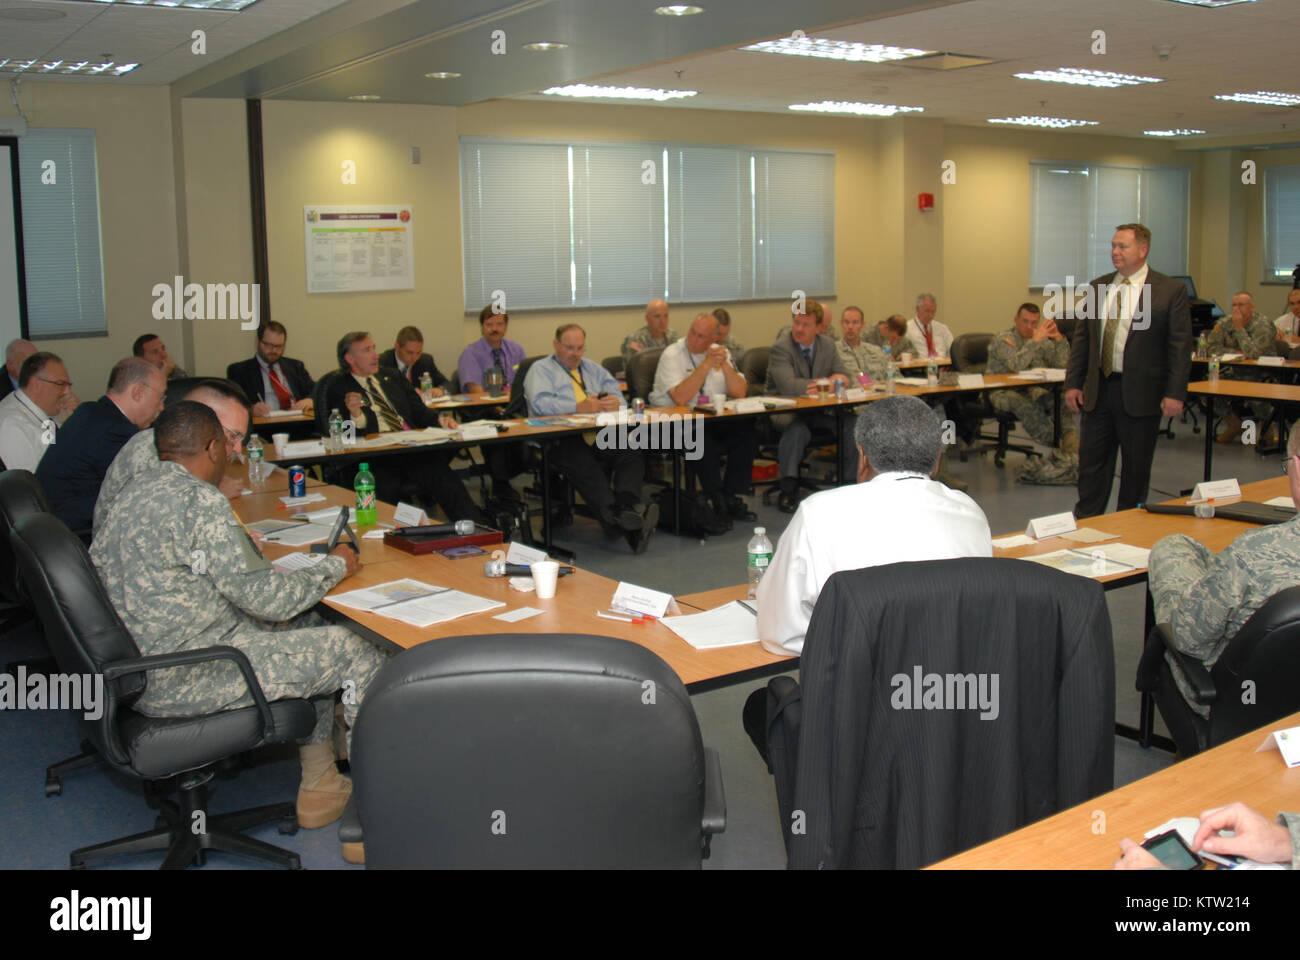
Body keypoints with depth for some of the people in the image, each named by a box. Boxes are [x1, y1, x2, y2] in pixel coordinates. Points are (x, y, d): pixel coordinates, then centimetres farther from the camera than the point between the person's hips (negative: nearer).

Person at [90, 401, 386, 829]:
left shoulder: (136, 490, 8)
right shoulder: (200, 500, -20)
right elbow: (265, 597, -18)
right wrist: (335, 566, -2)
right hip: (177, 682, -10)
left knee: (306, 626, 21)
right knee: (358, 653, -6)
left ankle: (320, 785, 24)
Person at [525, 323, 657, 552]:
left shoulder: (593, 369, 31)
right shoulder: (540, 370, 15)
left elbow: (618, 394, 17)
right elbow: (540, 403, -6)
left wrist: (616, 402, -9)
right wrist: (579, 407, -15)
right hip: (561, 439, -5)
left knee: (632, 453, -29)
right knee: (584, 464, -39)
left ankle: (627, 505, -52)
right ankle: (616, 519, -56)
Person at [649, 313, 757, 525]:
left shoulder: (721, 352, 10)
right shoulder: (672, 355, -9)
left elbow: (740, 392, 3)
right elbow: (681, 398, -24)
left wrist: (724, 365, -12)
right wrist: (706, 365, -23)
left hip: (713, 419, 6)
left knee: (747, 431, -19)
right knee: (703, 439, -35)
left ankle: (731, 497, -10)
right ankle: (717, 501, -21)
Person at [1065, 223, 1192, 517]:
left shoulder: (1171, 291, -5)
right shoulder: (1097, 288, 8)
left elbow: (1180, 346, -7)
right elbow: (1081, 338, 11)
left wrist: (1175, 393, -13)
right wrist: (1073, 383, 5)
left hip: (1141, 394, -4)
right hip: (1098, 390, 4)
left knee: (1136, 468, 7)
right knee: (1091, 462, 8)